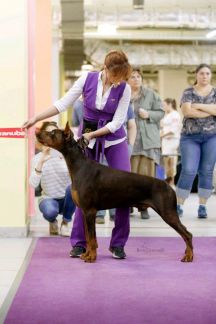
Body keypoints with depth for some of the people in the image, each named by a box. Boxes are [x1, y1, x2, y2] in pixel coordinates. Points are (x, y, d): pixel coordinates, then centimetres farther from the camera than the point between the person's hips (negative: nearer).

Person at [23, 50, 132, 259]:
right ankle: (78, 243, 8)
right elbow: (63, 104, -8)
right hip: (87, 139, 1)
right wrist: (36, 118, -12)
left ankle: (118, 244, 4)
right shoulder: (87, 79, -11)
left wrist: (92, 134, -20)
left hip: (114, 140, 0)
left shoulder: (124, 88, -13)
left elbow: (117, 122, -14)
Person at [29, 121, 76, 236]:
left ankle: (65, 223, -8)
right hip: (49, 199, -1)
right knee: (50, 211, -37)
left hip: (66, 199, 1)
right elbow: (33, 184, -22)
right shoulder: (38, 158, -7)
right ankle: (53, 222, 4)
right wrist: (41, 162, -33)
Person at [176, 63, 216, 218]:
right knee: (188, 171, -9)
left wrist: (199, 106, -11)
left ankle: (202, 206, 9)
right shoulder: (188, 92, 4)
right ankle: (179, 205, -2)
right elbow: (187, 111, -12)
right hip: (190, 136, -2)